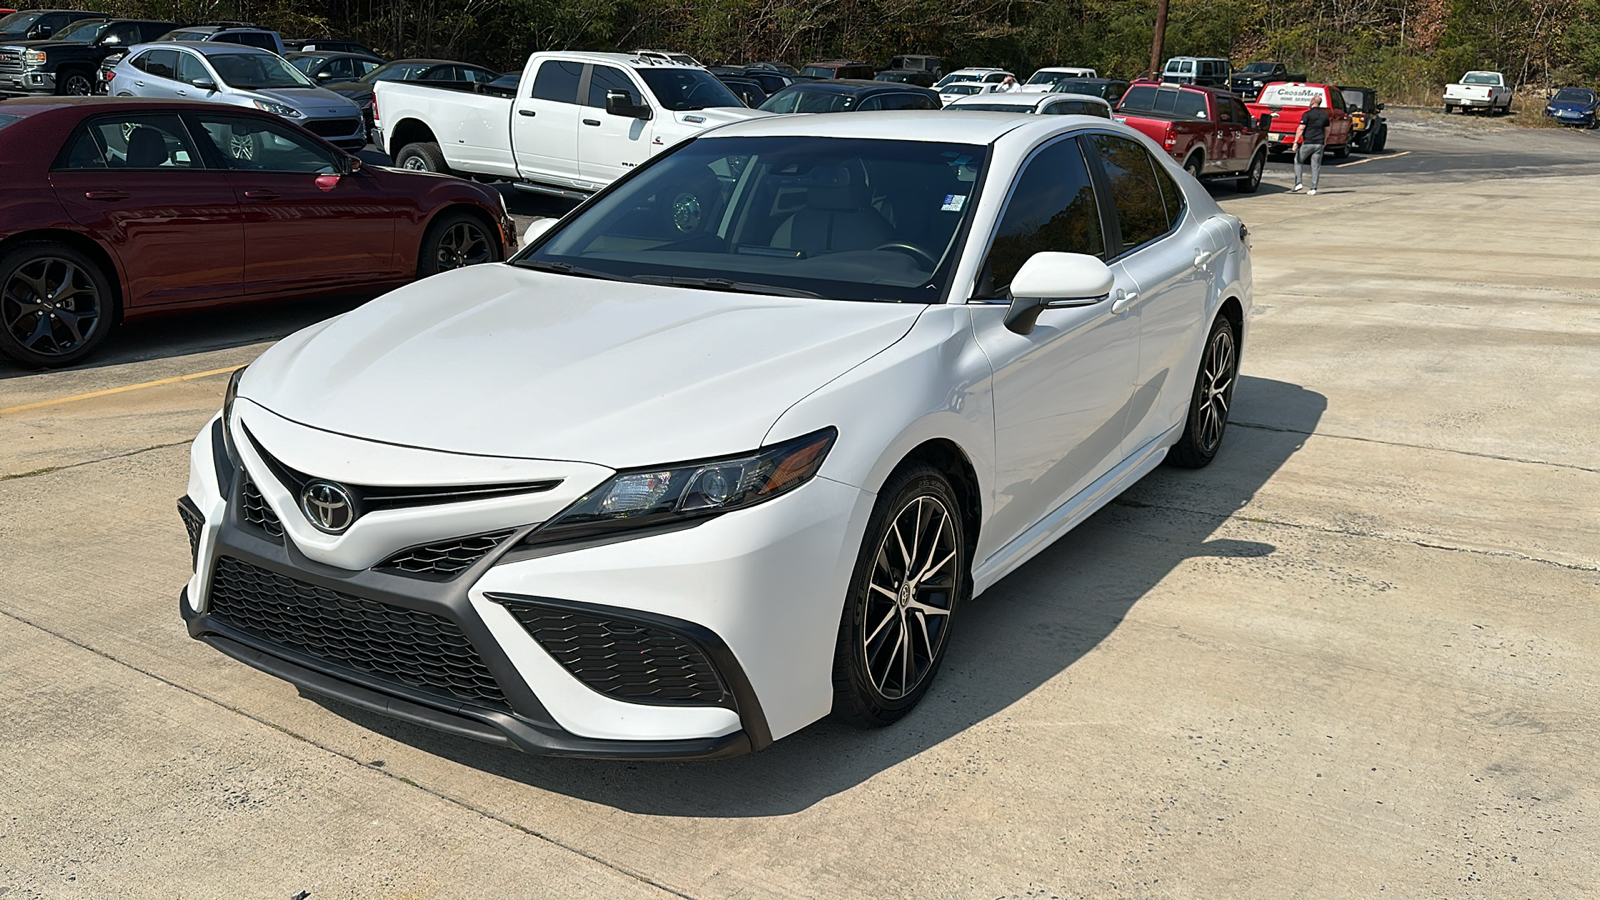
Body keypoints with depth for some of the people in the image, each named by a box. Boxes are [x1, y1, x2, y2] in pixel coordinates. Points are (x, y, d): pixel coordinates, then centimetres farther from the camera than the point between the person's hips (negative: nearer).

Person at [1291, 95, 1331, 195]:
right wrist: (1324, 142, 30)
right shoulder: (1325, 115, 10)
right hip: (1319, 144, 4)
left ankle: (1298, 183, 2)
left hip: (1308, 143, -4)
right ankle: (1313, 189, 2)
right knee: (1316, 165, 5)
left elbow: (1301, 129, -13)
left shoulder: (1307, 114, -7)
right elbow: (1327, 130, 18)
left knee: (1298, 161, 13)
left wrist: (1295, 142, -12)